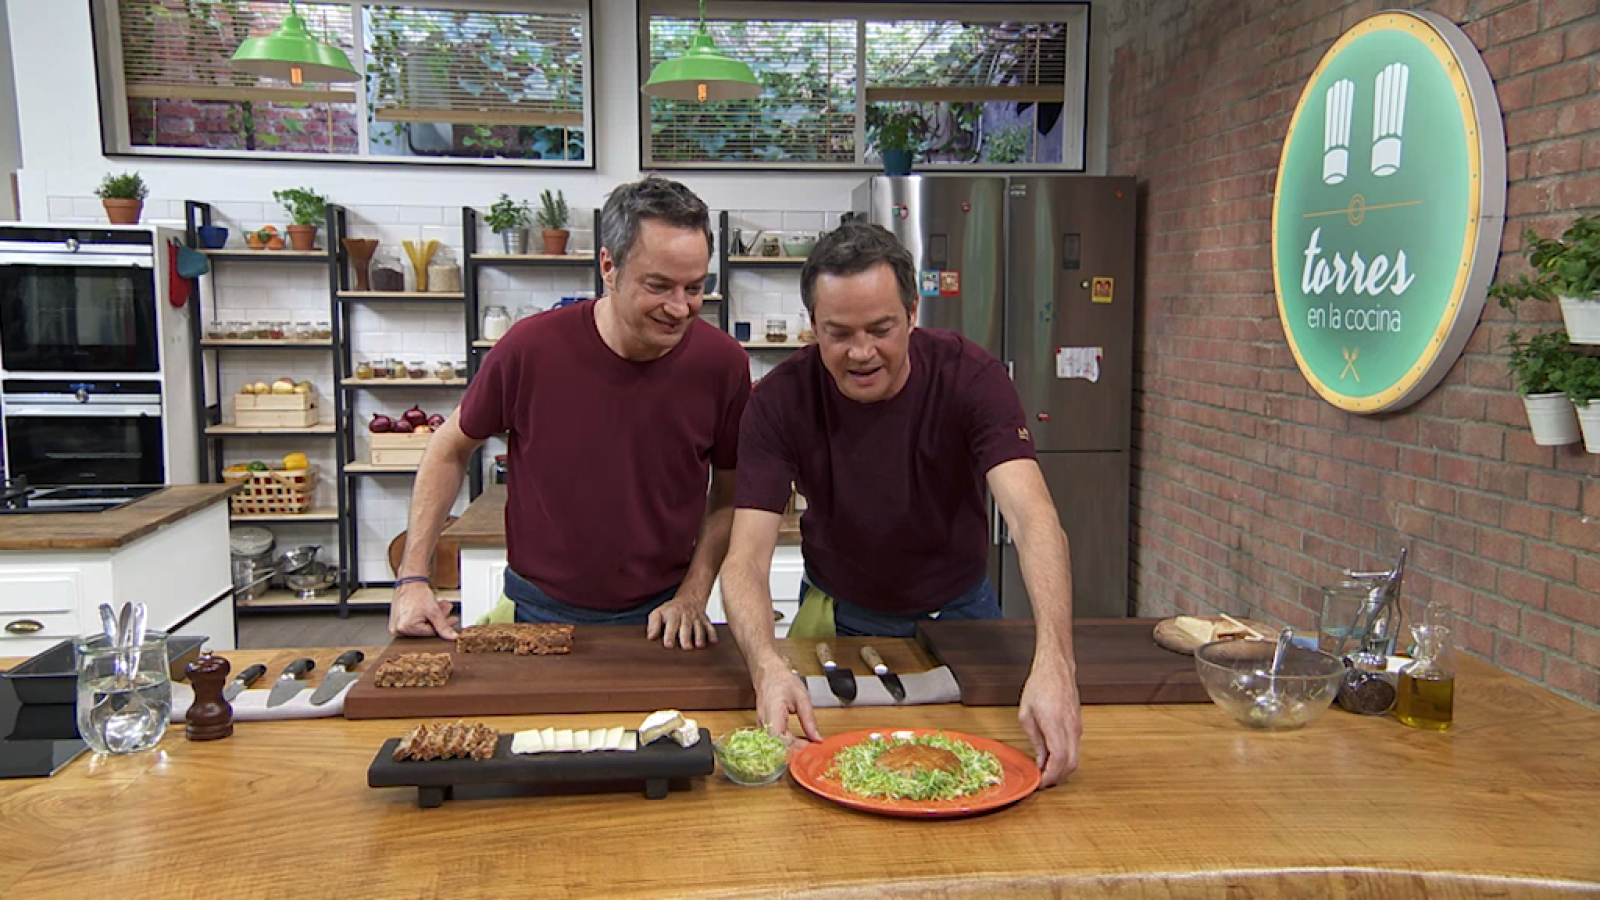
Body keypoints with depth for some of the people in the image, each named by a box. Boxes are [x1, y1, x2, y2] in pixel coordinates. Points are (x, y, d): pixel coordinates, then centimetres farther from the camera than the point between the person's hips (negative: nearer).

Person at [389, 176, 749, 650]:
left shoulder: (722, 362, -11)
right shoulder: (531, 348, -15)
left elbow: (730, 493, 3)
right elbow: (450, 451, 1)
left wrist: (692, 597, -7)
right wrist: (413, 579, -5)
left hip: (660, 617, 1)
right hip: (543, 611, 0)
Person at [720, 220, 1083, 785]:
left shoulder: (970, 376, -25)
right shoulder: (780, 400, -23)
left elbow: (1032, 518, -38)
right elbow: (747, 559, -30)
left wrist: (1054, 663, -55)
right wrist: (769, 668, -51)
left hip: (957, 611, 0)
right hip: (839, 617, 0)